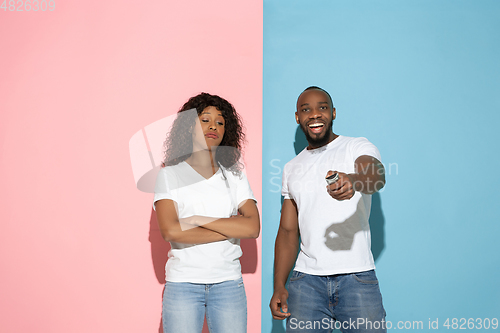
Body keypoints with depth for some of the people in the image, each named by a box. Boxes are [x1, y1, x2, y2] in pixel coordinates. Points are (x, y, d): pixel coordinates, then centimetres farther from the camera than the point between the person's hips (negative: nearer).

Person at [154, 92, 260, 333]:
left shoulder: (234, 177, 8)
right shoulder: (169, 174, 1)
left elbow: (253, 228, -7)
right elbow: (170, 231, -14)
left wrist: (196, 219, -12)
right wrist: (231, 228, -9)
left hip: (228, 284, 2)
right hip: (183, 284, -2)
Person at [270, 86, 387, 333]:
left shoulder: (358, 148, 3)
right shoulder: (292, 169, 15)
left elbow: (377, 177, -20)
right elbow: (288, 231, 15)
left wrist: (352, 181, -44)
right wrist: (279, 287, 6)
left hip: (357, 277, -3)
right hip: (306, 280, 3)